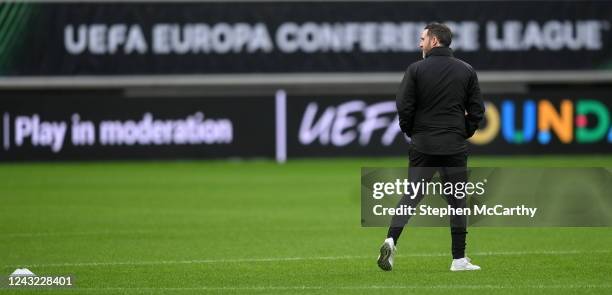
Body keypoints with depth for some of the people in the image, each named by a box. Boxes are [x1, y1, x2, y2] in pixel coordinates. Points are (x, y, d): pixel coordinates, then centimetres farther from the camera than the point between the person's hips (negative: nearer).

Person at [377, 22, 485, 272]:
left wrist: (410, 132, 10)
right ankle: (459, 259, 8)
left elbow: (404, 106, -6)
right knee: (457, 200, 8)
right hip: (455, 148, 1)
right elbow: (477, 109, 3)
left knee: (411, 195, 3)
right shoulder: (466, 71, 4)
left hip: (422, 147, -1)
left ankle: (392, 239, -18)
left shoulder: (416, 69, -3)